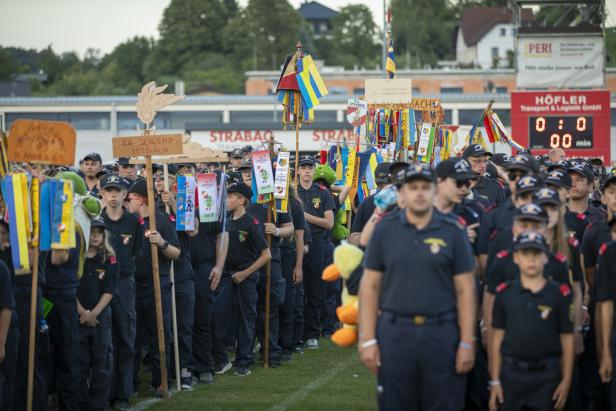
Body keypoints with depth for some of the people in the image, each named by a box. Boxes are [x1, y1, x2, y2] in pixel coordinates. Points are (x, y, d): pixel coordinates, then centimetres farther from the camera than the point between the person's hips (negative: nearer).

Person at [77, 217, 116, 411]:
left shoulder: (109, 259, 3)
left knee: (102, 363, 1)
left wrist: (94, 313, -11)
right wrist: (82, 312, -9)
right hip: (78, 316, -1)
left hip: (101, 316, 1)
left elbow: (109, 291, -1)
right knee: (80, 363, 0)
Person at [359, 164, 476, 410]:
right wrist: (367, 339, -3)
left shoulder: (453, 233, 3)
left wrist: (467, 343, -4)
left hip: (442, 334, -1)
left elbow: (465, 291, 2)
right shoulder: (384, 231, 5)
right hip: (394, 334, 1)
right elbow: (370, 287, 4)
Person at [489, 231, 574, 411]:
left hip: (546, 375, -1)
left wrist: (566, 380, -2)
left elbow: (567, 339, 1)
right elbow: (498, 337, 4)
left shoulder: (559, 294, -2)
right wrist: (495, 381, 2)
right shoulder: (505, 293, 1)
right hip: (511, 373, 1)